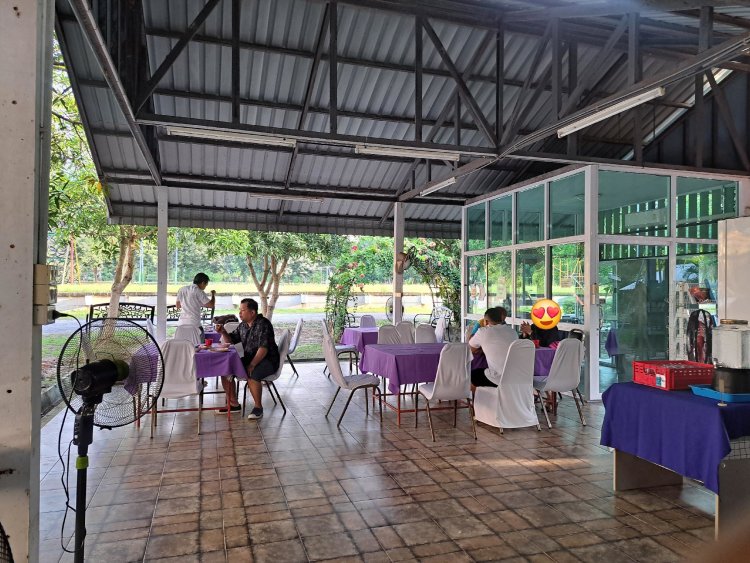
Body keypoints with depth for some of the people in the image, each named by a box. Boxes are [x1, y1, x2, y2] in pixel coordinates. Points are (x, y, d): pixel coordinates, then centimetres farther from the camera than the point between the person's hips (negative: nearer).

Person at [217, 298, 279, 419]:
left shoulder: (263, 324, -16)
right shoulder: (243, 325, 10)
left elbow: (263, 348, -24)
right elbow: (231, 341, 18)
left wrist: (252, 365, -30)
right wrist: (223, 332, -2)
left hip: (268, 360, -8)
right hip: (249, 359, 8)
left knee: (252, 375, -35)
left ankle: (258, 407, -13)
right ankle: (234, 404, 7)